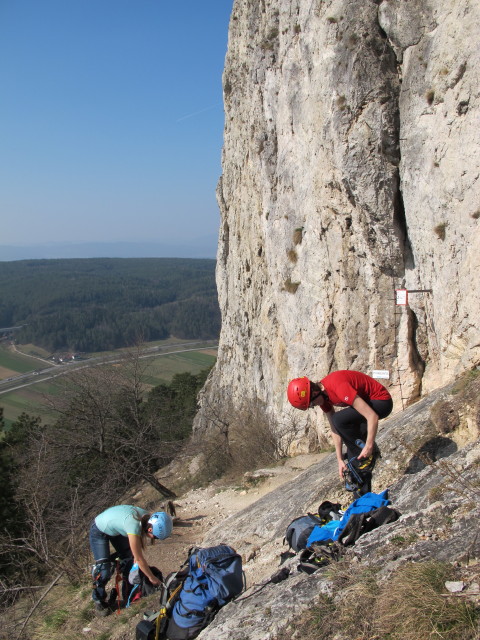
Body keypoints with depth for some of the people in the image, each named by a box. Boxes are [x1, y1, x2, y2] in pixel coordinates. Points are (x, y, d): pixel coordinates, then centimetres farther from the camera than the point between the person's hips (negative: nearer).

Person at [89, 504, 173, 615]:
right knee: (104, 569, -10)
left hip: (115, 530, 7)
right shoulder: (134, 526, -41)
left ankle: (128, 595, 23)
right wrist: (152, 578, -17)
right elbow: (140, 559, -29)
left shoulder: (147, 518, -22)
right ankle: (98, 600, 14)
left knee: (129, 560, 6)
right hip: (99, 532, -7)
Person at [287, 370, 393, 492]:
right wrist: (340, 460, 0)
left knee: (339, 419, -28)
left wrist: (369, 447, -27)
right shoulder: (322, 394, -5)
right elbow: (335, 429, 2)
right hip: (366, 401, 9)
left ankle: (370, 453, -10)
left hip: (381, 401, -9)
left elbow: (372, 416, -34)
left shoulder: (338, 387, -34)